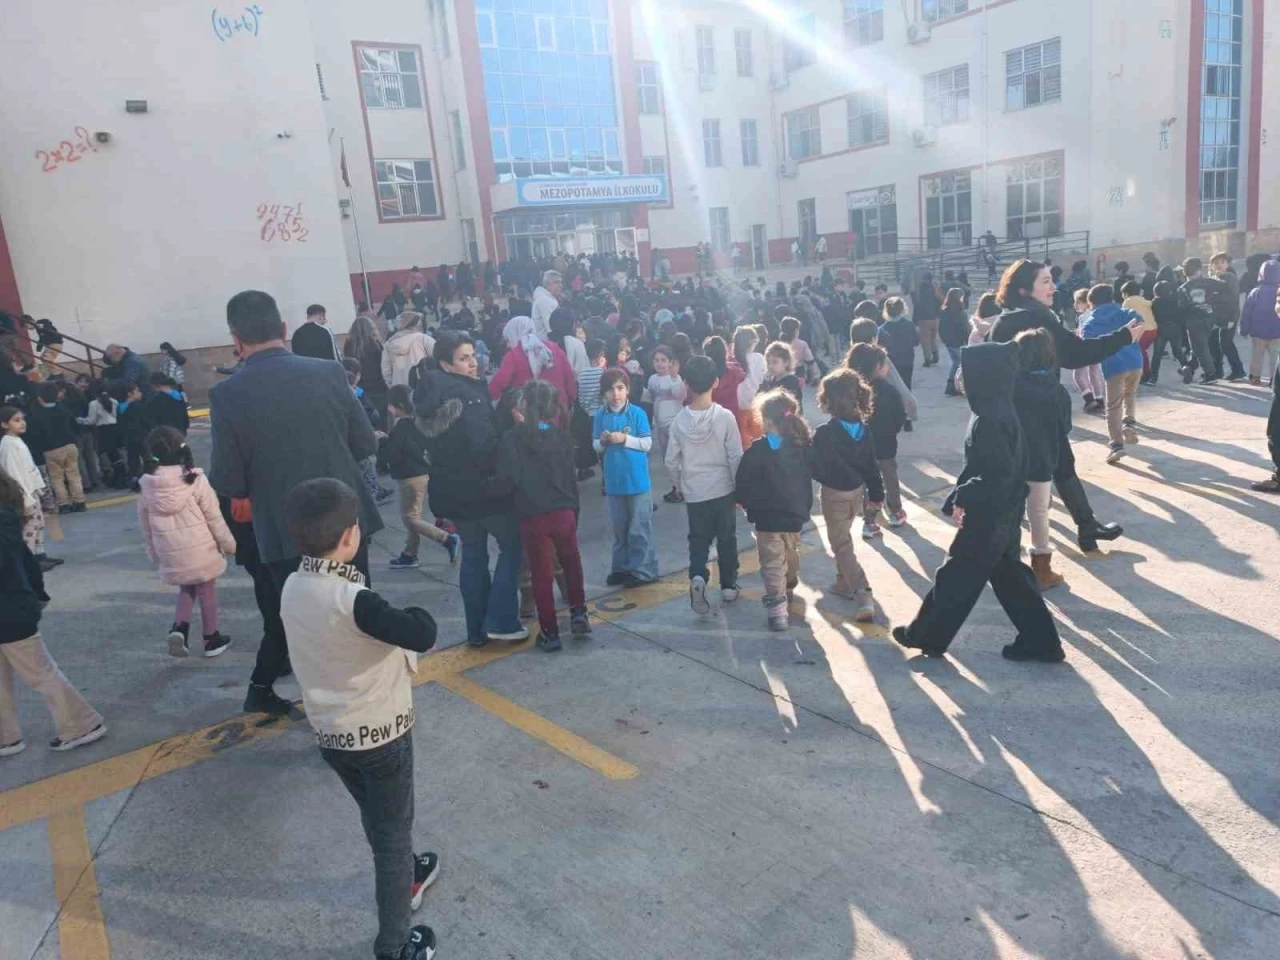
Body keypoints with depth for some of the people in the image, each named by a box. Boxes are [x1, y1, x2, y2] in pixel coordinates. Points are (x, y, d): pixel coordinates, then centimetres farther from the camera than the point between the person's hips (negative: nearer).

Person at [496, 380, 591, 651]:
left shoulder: (513, 438, -8)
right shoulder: (561, 436, 4)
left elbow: (510, 477, -17)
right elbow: (570, 476, 6)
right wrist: (574, 511, 13)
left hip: (532, 516, -3)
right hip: (564, 512, 3)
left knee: (541, 574, 9)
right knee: (571, 562, 27)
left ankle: (550, 632, 15)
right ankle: (578, 613, 26)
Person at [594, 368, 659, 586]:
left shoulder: (637, 413, -9)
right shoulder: (600, 415, 1)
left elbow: (647, 443, -8)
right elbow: (596, 447, 7)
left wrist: (625, 439, -20)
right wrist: (602, 441, -14)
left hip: (637, 480, -4)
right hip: (614, 480, 4)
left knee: (639, 529, 2)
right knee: (619, 528, 14)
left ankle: (643, 570, 12)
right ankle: (621, 567, 26)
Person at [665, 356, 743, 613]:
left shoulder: (679, 420, -8)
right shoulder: (725, 417, -14)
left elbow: (671, 461, -1)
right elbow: (735, 457, -10)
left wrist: (679, 485, 16)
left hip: (694, 493, 1)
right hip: (723, 490, -1)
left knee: (698, 539, 12)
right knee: (726, 539, 15)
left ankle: (697, 577, -12)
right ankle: (728, 586, 24)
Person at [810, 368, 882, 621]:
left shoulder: (825, 433, -23)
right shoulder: (864, 428, -3)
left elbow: (814, 466, -19)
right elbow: (871, 463, 5)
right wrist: (876, 492, 15)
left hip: (835, 493, -7)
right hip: (857, 491, 7)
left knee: (841, 545, 1)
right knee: (843, 538, 25)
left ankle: (864, 596, -9)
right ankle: (844, 583, 37)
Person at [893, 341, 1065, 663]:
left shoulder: (988, 421, -26)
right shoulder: (1002, 411, 5)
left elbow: (997, 475, -28)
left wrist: (962, 499, -18)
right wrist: (963, 496, 11)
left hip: (987, 518, -9)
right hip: (1004, 514, 9)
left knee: (956, 576, 6)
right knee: (1008, 575, 18)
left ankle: (926, 636, 22)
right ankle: (1040, 642, 25)